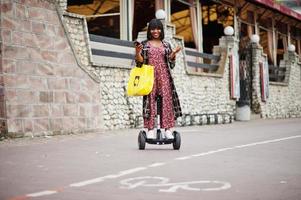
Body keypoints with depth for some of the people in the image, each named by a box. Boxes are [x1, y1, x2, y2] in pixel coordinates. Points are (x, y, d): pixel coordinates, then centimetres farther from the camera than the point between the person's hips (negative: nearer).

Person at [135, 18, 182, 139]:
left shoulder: (166, 45, 14)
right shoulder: (144, 44, 9)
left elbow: (171, 63, 13)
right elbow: (140, 62, 4)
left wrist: (174, 53, -5)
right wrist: (137, 52, -13)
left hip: (164, 76, 2)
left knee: (167, 100, -6)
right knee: (150, 100, -6)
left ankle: (168, 129, -7)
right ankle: (150, 129, -5)